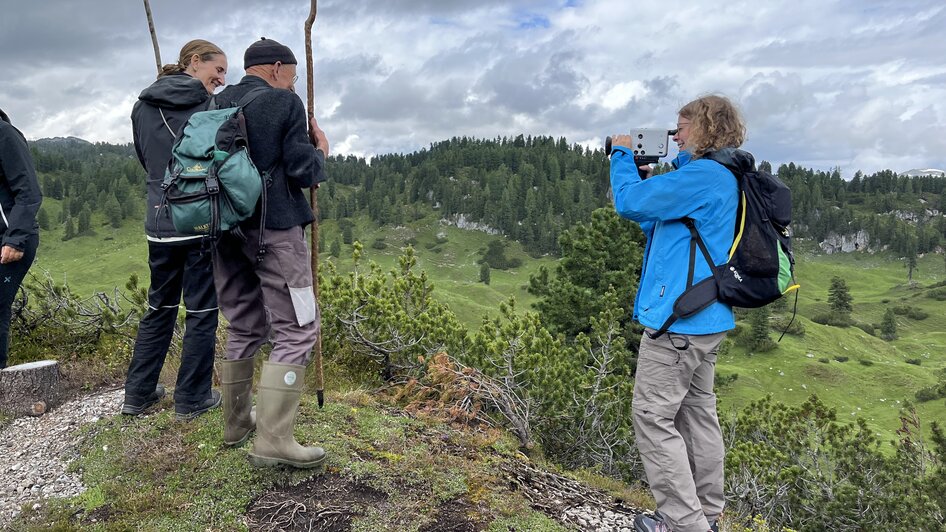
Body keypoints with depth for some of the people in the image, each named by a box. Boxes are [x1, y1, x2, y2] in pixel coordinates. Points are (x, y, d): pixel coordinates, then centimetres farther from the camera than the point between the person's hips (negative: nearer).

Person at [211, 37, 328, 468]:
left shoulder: (217, 105, 13)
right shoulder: (285, 102, -5)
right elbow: (303, 172, -9)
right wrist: (320, 153, 11)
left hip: (227, 230, 7)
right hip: (274, 229, -7)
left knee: (243, 327, 18)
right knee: (296, 331, -3)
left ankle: (236, 424, 26)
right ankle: (273, 440, -8)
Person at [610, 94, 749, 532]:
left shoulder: (702, 175, -17)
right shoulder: (725, 179, 16)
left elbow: (629, 203, -15)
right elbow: (659, 223, 21)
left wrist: (622, 156, 1)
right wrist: (647, 177, 14)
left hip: (678, 319, -11)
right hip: (706, 319, 11)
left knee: (652, 416, -3)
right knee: (698, 413, 16)